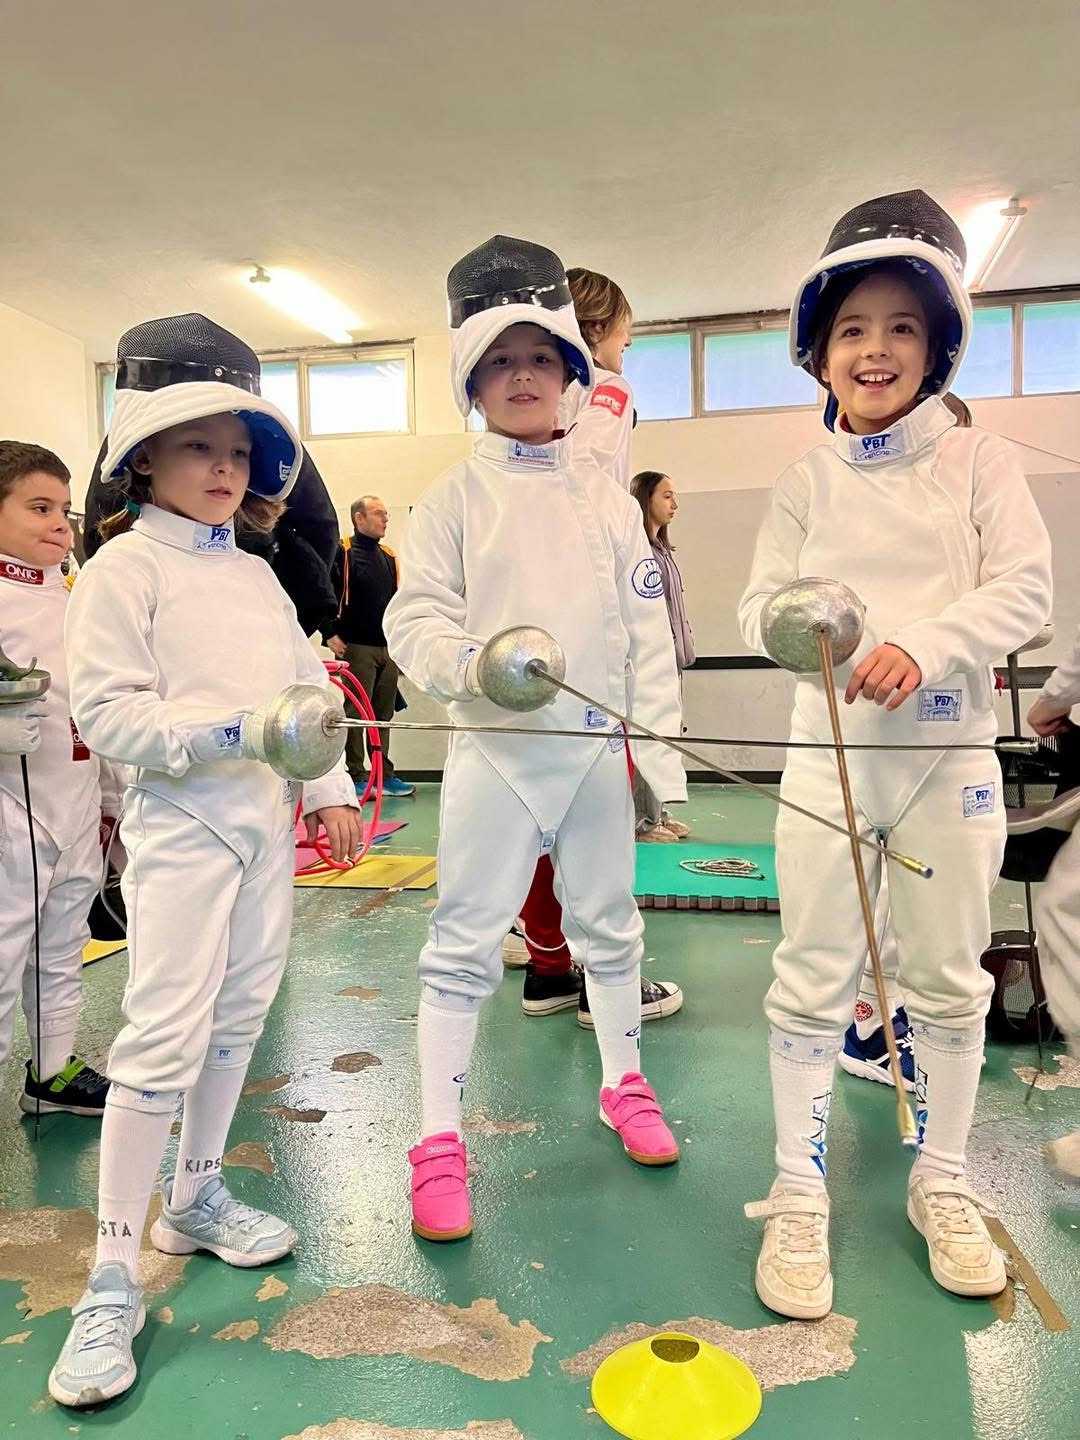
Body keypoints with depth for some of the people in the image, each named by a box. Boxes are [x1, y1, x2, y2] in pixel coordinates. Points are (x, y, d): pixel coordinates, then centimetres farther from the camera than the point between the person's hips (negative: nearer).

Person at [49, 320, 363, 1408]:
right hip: (179, 823, -6)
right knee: (163, 1039, -7)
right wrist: (237, 733, -24)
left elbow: (308, 687, 13)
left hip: (265, 820, 7)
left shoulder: (256, 576, 12)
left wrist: (331, 790, 4)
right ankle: (112, 1282, 9)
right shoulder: (122, 569, -7)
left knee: (239, 1015, 14)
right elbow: (106, 713, -14)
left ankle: (195, 1197, 34)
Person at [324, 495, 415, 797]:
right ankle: (355, 777, 5)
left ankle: (385, 775, 18)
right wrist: (330, 634, -14)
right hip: (356, 647, -6)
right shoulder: (341, 552, -5)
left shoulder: (388, 556, 16)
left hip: (389, 648, 7)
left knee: (384, 714, 11)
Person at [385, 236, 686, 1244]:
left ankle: (623, 1084, 37)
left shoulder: (606, 499, 7)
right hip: (494, 749, -2)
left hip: (597, 746, 3)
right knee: (464, 942, 1)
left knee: (609, 924, 16)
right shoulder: (455, 498, 0)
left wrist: (661, 748, 1)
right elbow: (412, 622, -5)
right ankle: (439, 1140, 15)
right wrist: (473, 665, -26)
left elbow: (647, 630, 5)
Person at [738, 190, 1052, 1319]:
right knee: (812, 980, 3)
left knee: (950, 980, 11)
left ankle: (939, 1185, 32)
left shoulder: (977, 463, 3)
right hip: (832, 751, 0)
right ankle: (798, 1197, 19)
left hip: (948, 749, 0)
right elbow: (759, 604, 2)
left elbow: (1022, 590, -6)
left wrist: (923, 645, -23)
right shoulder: (807, 482, 6)